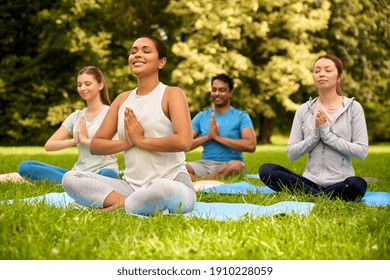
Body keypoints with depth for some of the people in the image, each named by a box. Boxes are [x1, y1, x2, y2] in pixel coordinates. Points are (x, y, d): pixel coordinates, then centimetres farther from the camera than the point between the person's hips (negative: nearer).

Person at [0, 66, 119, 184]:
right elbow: (48, 145, 10)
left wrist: (85, 140, -6)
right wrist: (74, 140, -5)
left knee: (108, 174, -44)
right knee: (25, 166, -13)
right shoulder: (76, 116, 17)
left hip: (101, 173, -6)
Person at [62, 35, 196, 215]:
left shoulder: (172, 94, -1)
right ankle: (136, 205, -22)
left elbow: (184, 141, -18)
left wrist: (140, 140, -9)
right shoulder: (122, 99, 15)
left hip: (172, 182, -6)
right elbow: (95, 145, 12)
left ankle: (119, 206, -16)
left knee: (163, 190, -43)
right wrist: (126, 142, -7)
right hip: (132, 185, 6)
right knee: (70, 179, -11)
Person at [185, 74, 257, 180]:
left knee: (237, 165, -39)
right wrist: (208, 137, -9)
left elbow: (251, 145, -13)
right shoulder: (201, 116, 15)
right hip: (205, 164, 3)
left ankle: (197, 180, -27)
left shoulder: (241, 116, 4)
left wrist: (217, 137, -10)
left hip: (228, 165, -2)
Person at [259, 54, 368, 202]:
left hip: (340, 182, -3)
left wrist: (327, 134, -11)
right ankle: (322, 197, -21)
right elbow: (291, 153, 5)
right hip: (310, 181, 3)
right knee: (266, 170, -20)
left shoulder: (353, 107, 2)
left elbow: (362, 151, -6)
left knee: (357, 184, -38)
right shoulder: (304, 110, 9)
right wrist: (315, 135, -10)